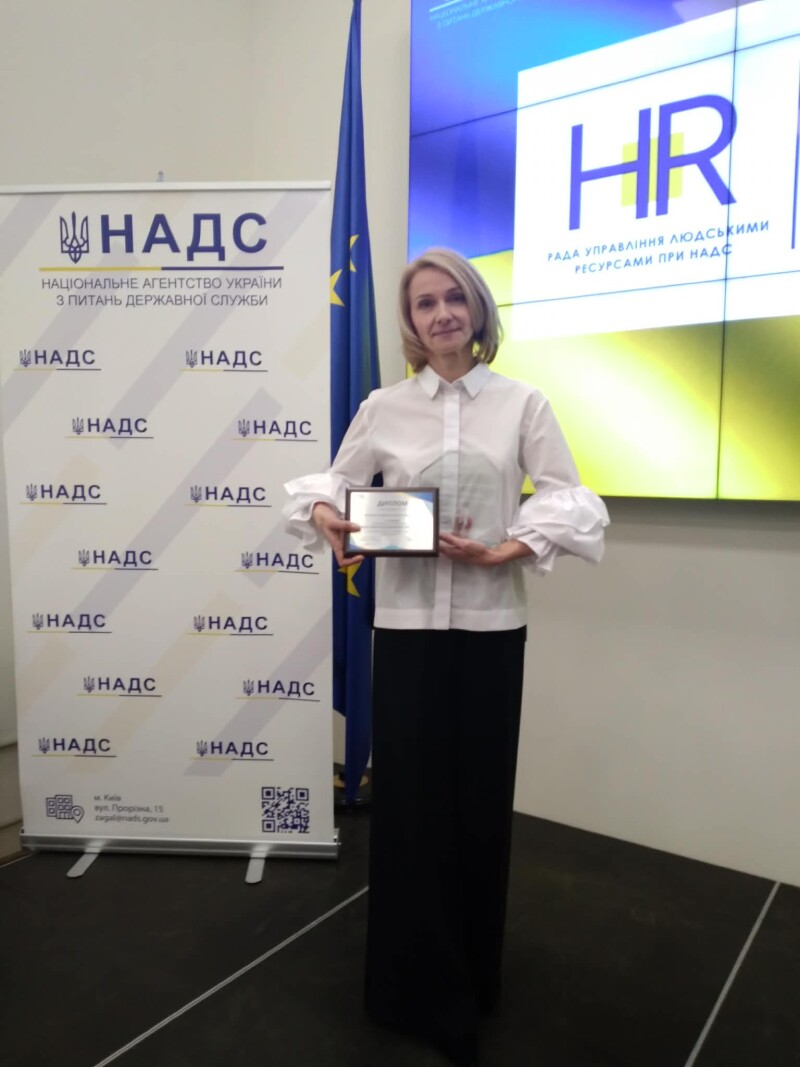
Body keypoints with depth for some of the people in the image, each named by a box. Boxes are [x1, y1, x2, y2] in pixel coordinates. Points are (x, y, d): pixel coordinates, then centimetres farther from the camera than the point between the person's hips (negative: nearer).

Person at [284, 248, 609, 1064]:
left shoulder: (522, 403, 4)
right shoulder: (383, 408, 5)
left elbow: (569, 500, -1)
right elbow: (334, 484, 8)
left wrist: (503, 551, -16)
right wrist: (323, 515, -15)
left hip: (490, 625, 0)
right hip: (407, 624, 0)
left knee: (480, 800, 11)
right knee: (410, 801, 6)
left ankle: (471, 977, 36)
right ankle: (425, 989, 30)